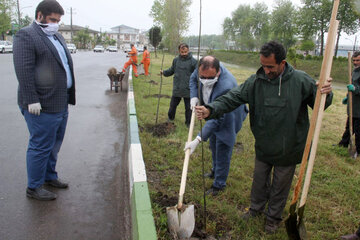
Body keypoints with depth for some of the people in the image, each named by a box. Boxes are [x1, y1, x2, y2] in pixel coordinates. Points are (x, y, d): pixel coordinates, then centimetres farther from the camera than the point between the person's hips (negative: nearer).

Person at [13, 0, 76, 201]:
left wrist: (69, 96, 19)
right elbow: (24, 70, -17)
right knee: (40, 146, 1)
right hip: (43, 105, -9)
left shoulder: (57, 36, 18)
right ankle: (34, 187, 15)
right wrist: (31, 100, -21)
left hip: (61, 103, 9)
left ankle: (49, 176, 35)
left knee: (54, 144, 18)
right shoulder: (26, 36, -9)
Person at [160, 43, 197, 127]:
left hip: (188, 89, -3)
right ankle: (170, 117, 42)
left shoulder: (193, 61, -8)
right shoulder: (176, 60, 5)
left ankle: (188, 123, 25)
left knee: (188, 107, 8)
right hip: (177, 89, 4)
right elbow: (171, 70, 18)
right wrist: (164, 72, 6)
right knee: (173, 105, 18)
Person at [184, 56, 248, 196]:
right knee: (213, 145, 24)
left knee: (222, 150, 1)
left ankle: (219, 184, 20)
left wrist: (198, 140, -43)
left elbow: (217, 119, -42)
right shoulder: (204, 68, -23)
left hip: (228, 117, -8)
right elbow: (193, 78, 3)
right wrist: (194, 96, -15)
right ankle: (215, 171, 48)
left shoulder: (226, 87, -44)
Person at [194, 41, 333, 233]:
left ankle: (273, 216, 42)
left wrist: (325, 94, -25)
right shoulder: (256, 81, -11)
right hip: (263, 146, 2)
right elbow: (233, 97, -16)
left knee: (280, 185, 17)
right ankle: (256, 208, 48)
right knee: (259, 180, 22)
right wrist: (211, 109, -31)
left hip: (288, 148, -1)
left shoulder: (301, 80, -14)